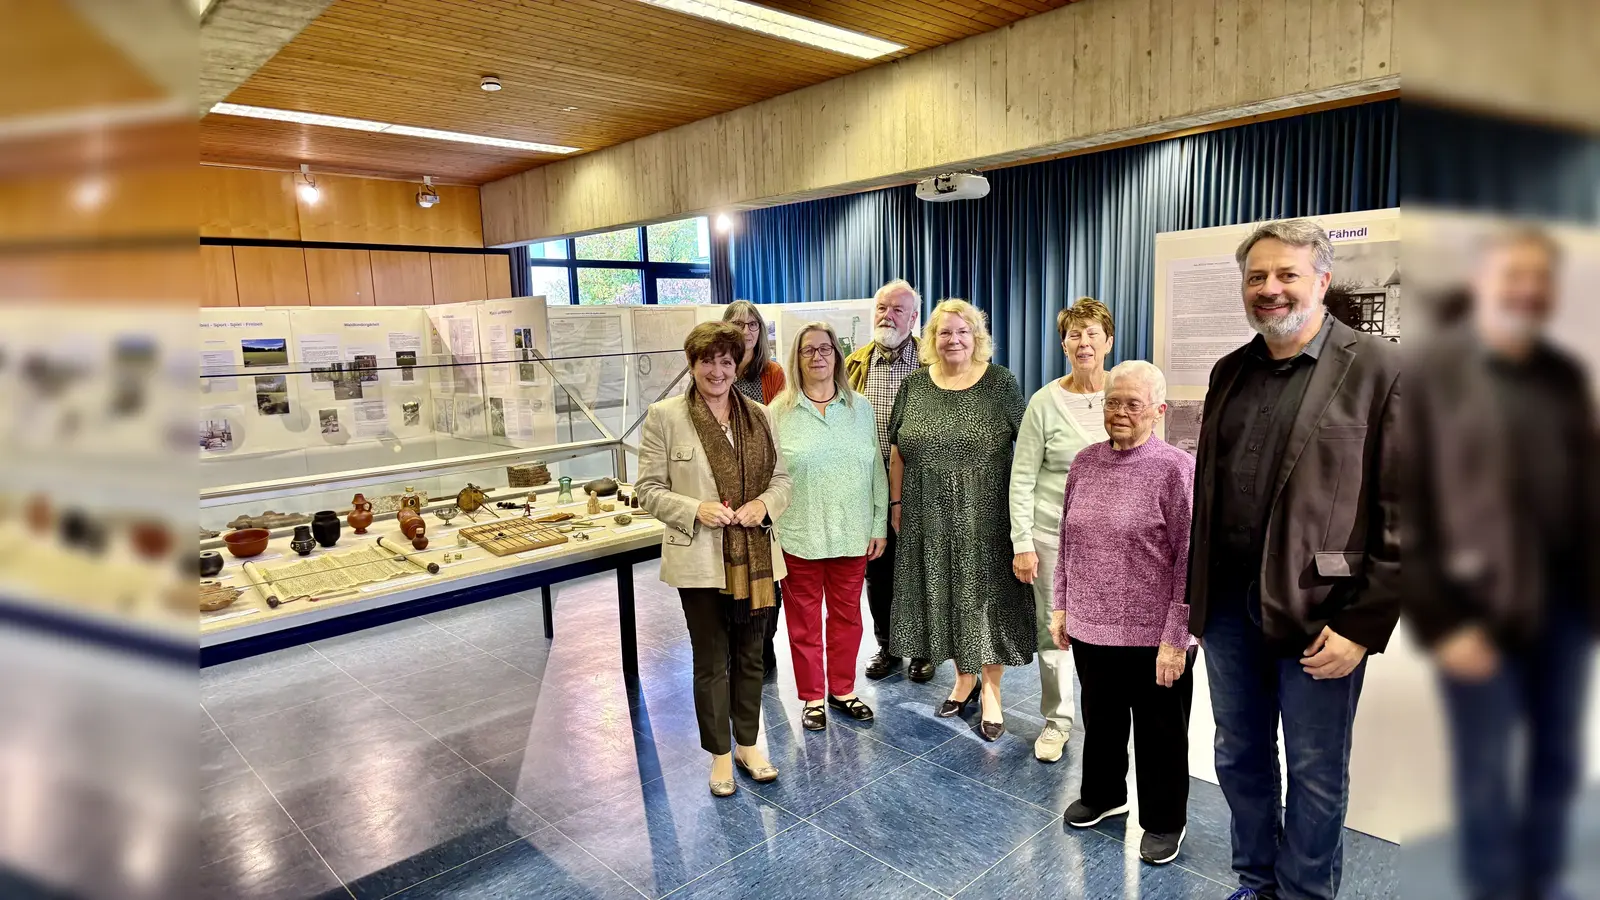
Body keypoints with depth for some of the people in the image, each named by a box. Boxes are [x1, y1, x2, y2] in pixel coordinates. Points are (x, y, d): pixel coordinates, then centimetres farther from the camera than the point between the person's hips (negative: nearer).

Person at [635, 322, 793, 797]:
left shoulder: (759, 415, 5)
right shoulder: (664, 416, -6)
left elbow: (781, 477, 11)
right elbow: (649, 489, -5)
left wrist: (765, 502, -10)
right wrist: (697, 511, -19)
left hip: (754, 557, 4)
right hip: (700, 560, -3)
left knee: (750, 655, 17)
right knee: (711, 661, 9)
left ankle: (748, 744, 35)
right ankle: (720, 754, 28)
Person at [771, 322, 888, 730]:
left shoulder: (860, 408, 4)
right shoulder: (779, 412, -2)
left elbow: (876, 471, 6)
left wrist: (879, 526, 4)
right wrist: (771, 534, -5)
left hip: (852, 535, 2)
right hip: (798, 537, -2)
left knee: (847, 615, 13)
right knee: (804, 619, 9)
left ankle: (843, 691, 31)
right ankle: (812, 697, 26)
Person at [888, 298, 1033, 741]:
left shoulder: (1000, 383, -3)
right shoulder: (914, 385, 5)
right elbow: (897, 450, 9)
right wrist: (896, 501, 8)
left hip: (985, 515, -3)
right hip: (930, 516, 3)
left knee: (985, 596, 4)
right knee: (944, 595, 12)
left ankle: (990, 689, 20)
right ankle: (963, 677, 32)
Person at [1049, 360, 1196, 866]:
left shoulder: (1175, 468, -12)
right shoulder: (1085, 462, 4)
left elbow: (1189, 561, -13)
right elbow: (1067, 543, 11)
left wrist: (1176, 638, -14)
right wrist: (1060, 605, 10)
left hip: (1152, 636, -4)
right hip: (1090, 627, 5)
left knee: (1158, 733, 13)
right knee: (1100, 720, 22)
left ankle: (1164, 821, 34)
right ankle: (1102, 794, 44)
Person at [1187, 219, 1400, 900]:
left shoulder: (1379, 370, -8)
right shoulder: (1230, 372, 9)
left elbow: (1400, 516, -11)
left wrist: (1363, 626, -14)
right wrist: (1194, 593, 10)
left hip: (1317, 613, -5)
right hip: (1228, 602, 6)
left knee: (1315, 774, 12)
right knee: (1239, 757, 19)